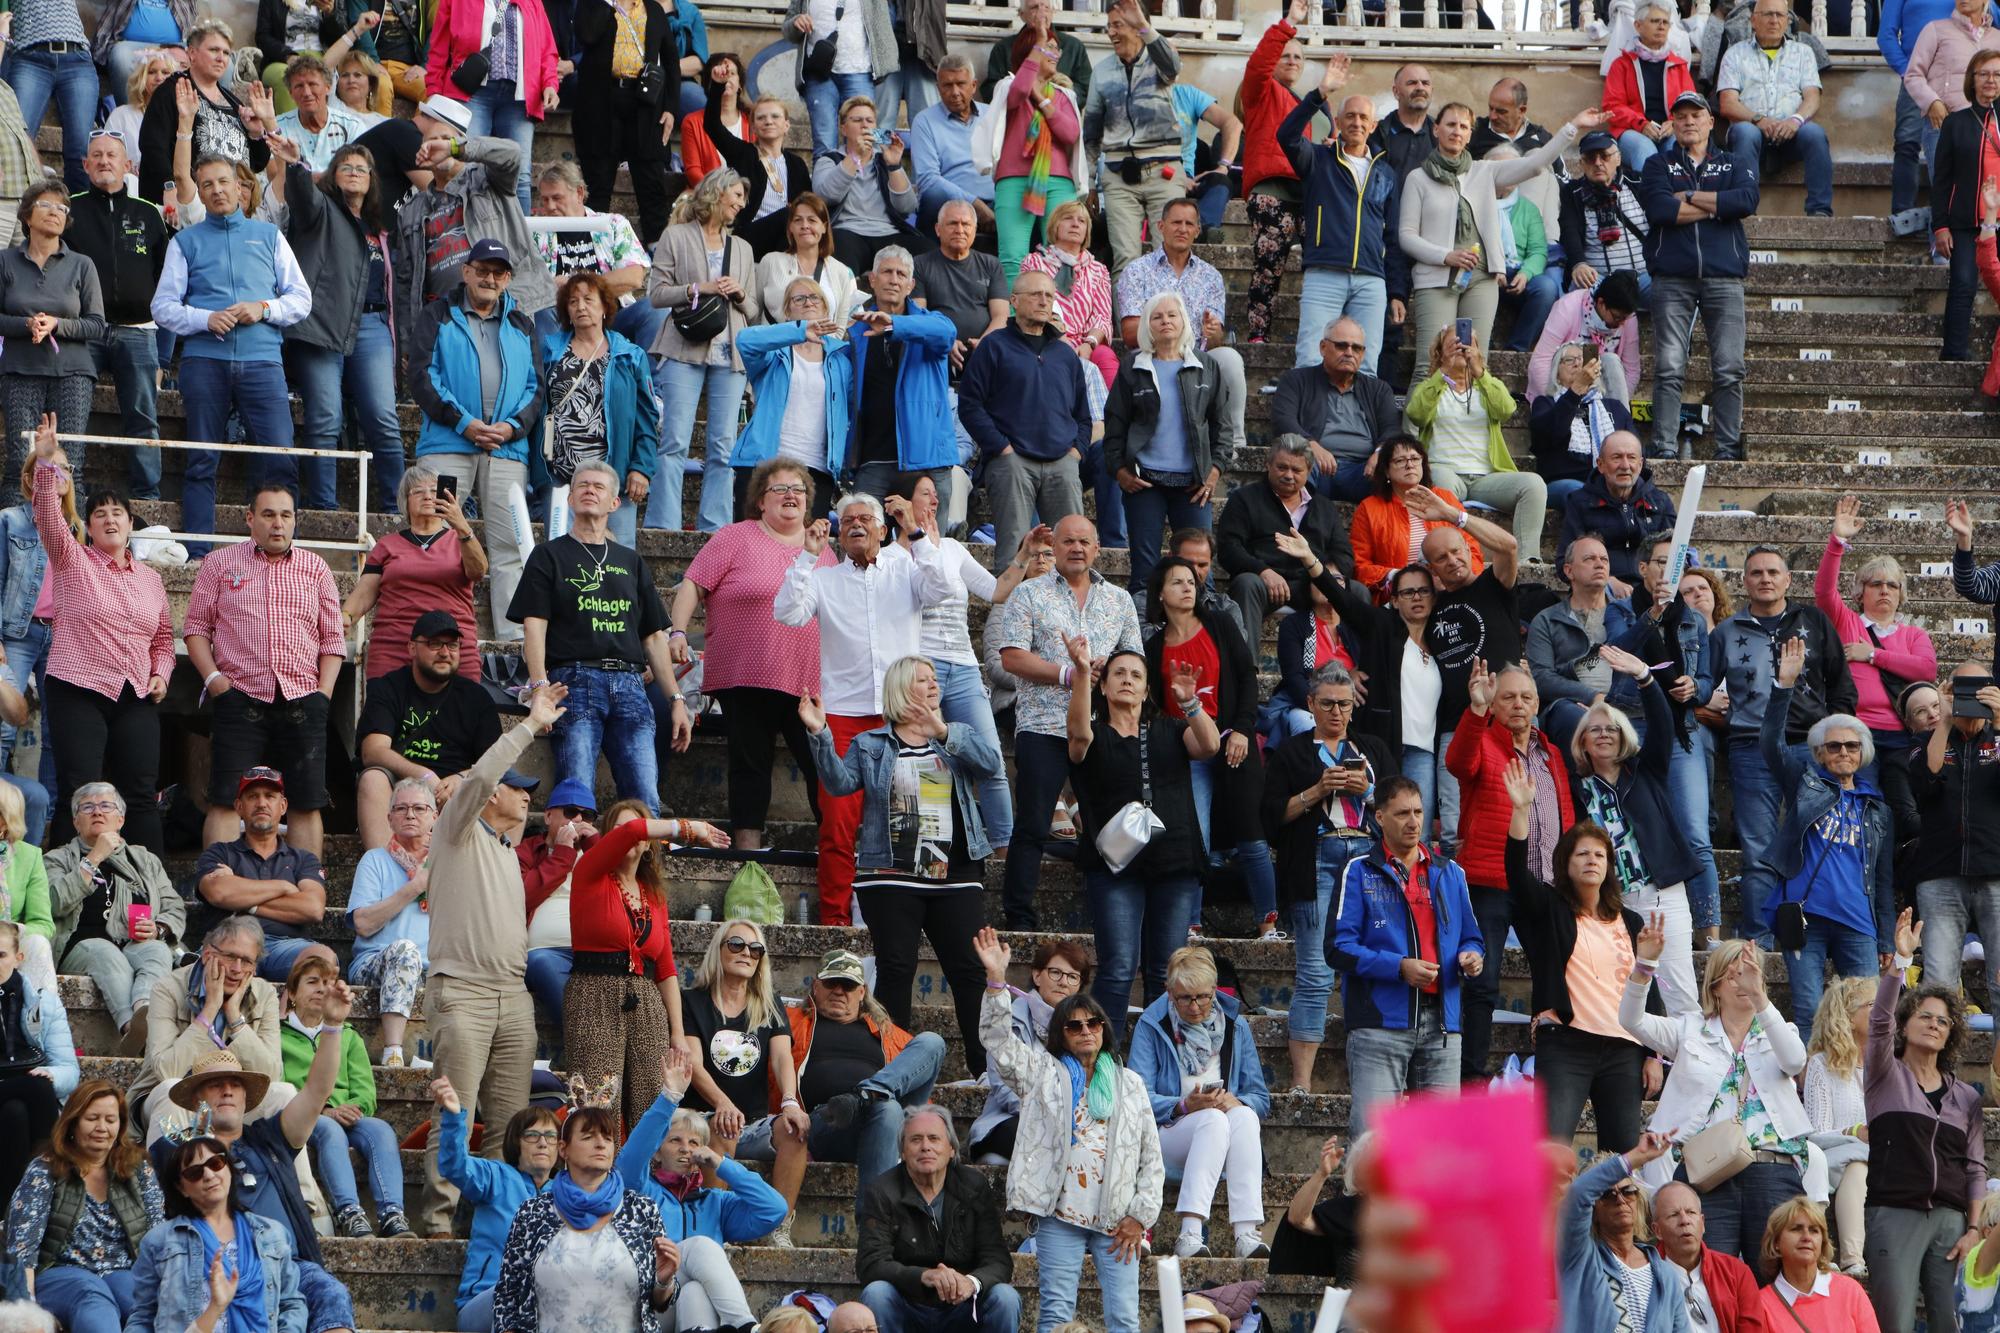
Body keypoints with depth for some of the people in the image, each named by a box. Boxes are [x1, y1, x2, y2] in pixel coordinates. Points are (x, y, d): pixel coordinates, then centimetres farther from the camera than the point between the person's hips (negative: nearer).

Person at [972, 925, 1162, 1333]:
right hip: (1061, 1217, -1)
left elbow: (1152, 1158, 14)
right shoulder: (1043, 1072, 14)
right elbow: (997, 1039, 0)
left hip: (1117, 1222, 2)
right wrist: (995, 980, -12)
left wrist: (1139, 1215, 4)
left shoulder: (1129, 1084, 17)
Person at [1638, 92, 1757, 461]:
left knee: (1728, 370, -7)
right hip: (1672, 276, -1)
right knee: (1669, 368, -9)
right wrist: (1716, 206, -3)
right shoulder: (1659, 165, 15)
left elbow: (1747, 200, -5)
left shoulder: (1735, 164, 18)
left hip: (1723, 276, 1)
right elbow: (1658, 209, -6)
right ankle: (1665, 447, -8)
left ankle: (1728, 449, -3)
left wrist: (1690, 197, -2)